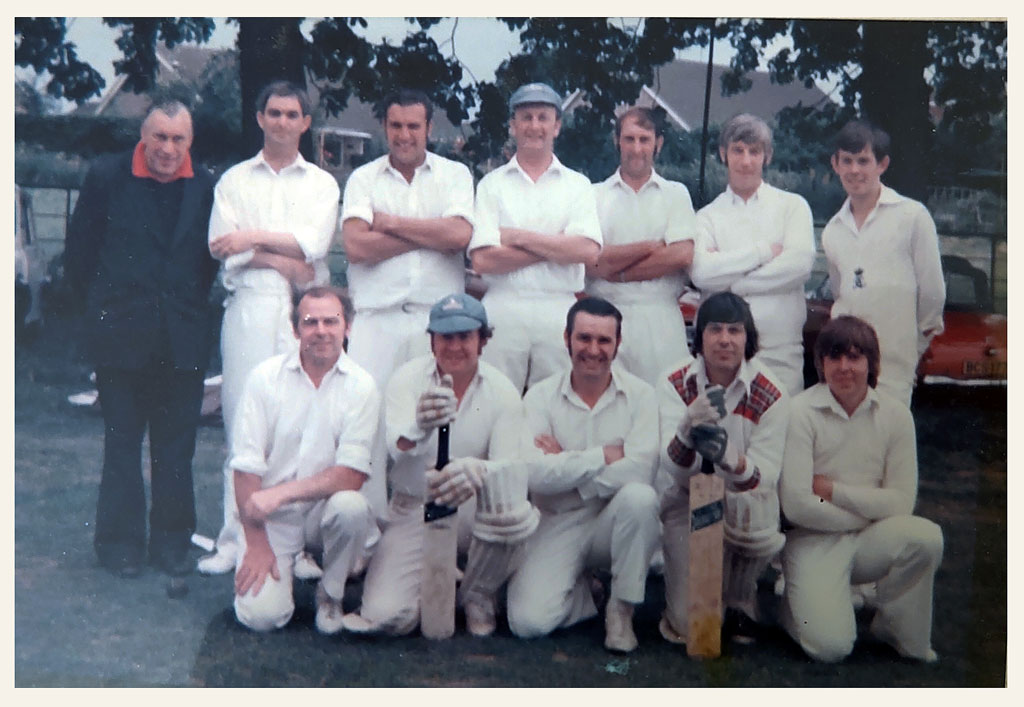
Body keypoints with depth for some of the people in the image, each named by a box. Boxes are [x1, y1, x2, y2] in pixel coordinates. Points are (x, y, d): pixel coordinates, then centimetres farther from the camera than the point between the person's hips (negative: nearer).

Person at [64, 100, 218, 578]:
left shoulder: (205, 186, 3)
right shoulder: (106, 177, -2)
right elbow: (79, 250, 4)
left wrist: (191, 303, 9)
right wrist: (100, 305, 6)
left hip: (183, 337, 1)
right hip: (121, 336, -1)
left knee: (176, 448, 7)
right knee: (121, 444, 7)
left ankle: (171, 540, 18)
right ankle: (120, 543, 18)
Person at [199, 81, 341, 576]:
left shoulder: (322, 183, 16)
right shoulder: (234, 180, 16)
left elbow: (314, 243, -1)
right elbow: (222, 246, 1)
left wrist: (255, 238, -6)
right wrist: (288, 262, -7)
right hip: (248, 308, 0)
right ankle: (235, 540, 4)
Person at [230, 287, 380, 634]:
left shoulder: (361, 386, -7)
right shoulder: (265, 376, -5)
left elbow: (353, 474, -14)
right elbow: (246, 466, -6)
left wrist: (280, 493, -24)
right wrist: (256, 544, -10)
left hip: (326, 508, 0)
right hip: (271, 517, 0)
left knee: (351, 507, -34)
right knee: (261, 615, -18)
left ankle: (331, 593, -3)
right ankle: (280, 571, 20)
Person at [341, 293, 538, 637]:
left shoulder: (502, 390, -7)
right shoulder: (408, 378, -7)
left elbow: (512, 464, -20)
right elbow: (394, 449, -26)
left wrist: (475, 472, -44)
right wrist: (419, 427, -51)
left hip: (473, 510, 1)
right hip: (414, 509, 0)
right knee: (385, 615, -21)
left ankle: (478, 594, -6)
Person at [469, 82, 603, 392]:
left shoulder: (578, 184, 10)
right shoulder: (491, 184, 8)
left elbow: (588, 251, -6)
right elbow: (482, 259, -5)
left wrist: (519, 237, -6)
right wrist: (557, 247, -6)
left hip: (559, 310, 1)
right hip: (503, 310, 0)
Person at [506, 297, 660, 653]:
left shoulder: (639, 394, -4)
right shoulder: (541, 397, -4)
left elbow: (640, 471, -20)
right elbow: (534, 473, -19)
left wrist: (566, 466, -15)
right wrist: (605, 455, -15)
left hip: (614, 522, 1)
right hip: (557, 525, 0)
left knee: (640, 496, -33)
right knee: (528, 621, -21)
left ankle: (621, 608, -11)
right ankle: (583, 592, 14)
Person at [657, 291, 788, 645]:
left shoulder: (770, 394, -12)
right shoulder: (675, 386, -10)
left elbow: (765, 476, -20)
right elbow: (674, 468, -22)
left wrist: (729, 458, -42)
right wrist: (687, 431, -45)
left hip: (748, 500, 1)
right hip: (689, 500, 0)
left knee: (750, 509, -37)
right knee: (691, 624, -17)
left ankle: (741, 596, -5)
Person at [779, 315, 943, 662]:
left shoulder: (895, 415, -1)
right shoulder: (801, 412, -10)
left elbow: (901, 503, -7)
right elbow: (796, 506, -16)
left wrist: (831, 489, -12)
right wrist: (869, 512, -7)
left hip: (871, 541, 3)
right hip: (814, 541, -3)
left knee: (926, 536, -27)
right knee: (830, 646, -22)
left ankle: (893, 628, -2)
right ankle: (797, 600, 14)